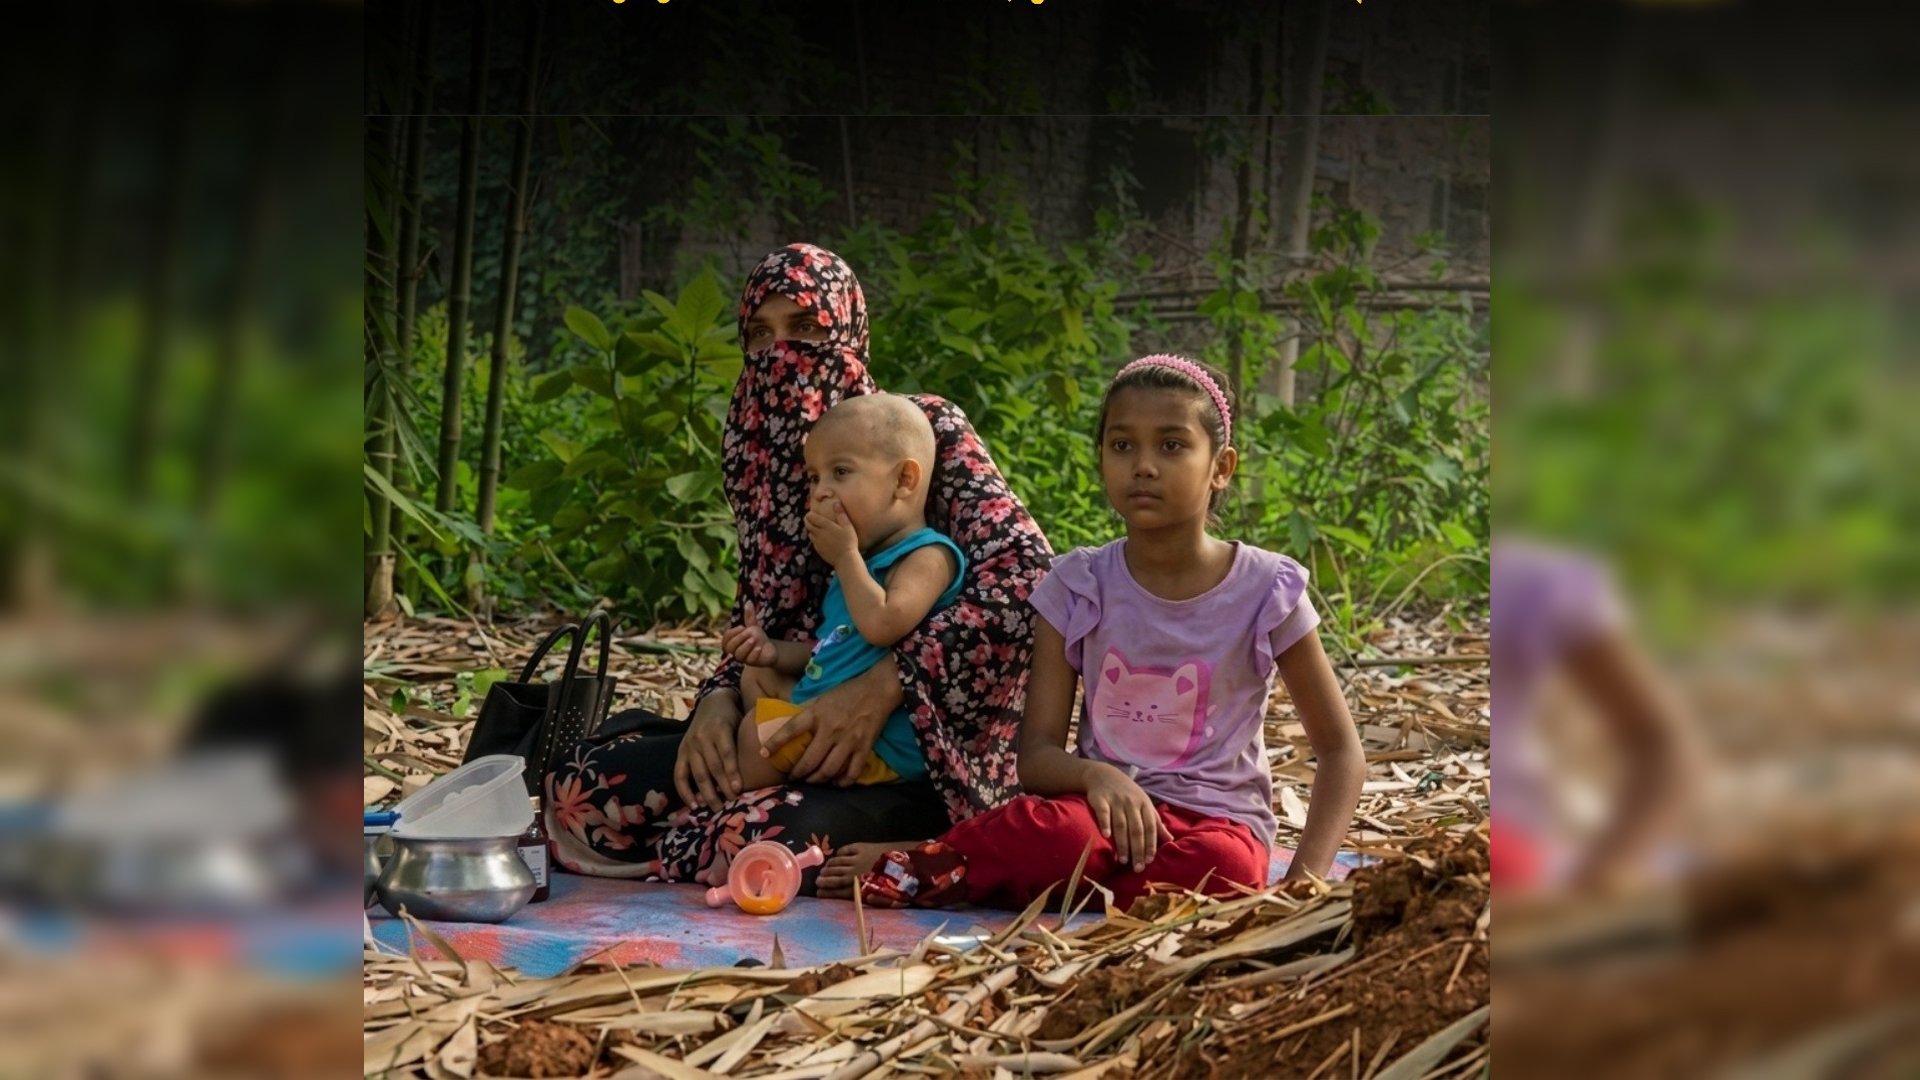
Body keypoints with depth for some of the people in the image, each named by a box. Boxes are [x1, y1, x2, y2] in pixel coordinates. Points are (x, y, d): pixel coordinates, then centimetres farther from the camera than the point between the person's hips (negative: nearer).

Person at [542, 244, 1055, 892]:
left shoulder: (924, 429, -6)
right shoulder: (760, 455, 11)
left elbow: (1026, 573, -20)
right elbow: (761, 630, 14)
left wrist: (884, 685, -25)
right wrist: (719, 701, -9)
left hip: (918, 749, -5)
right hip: (791, 733, 6)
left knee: (761, 839, -33)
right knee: (581, 790, -13)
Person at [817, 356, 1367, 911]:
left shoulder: (1266, 590, -3)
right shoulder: (1078, 585, 0)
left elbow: (1341, 749, 3)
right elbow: (1036, 756, -4)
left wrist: (1306, 879, -13)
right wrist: (1095, 775, -28)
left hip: (1217, 817, 1)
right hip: (1106, 801, -1)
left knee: (1225, 869, -37)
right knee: (1062, 832, -38)